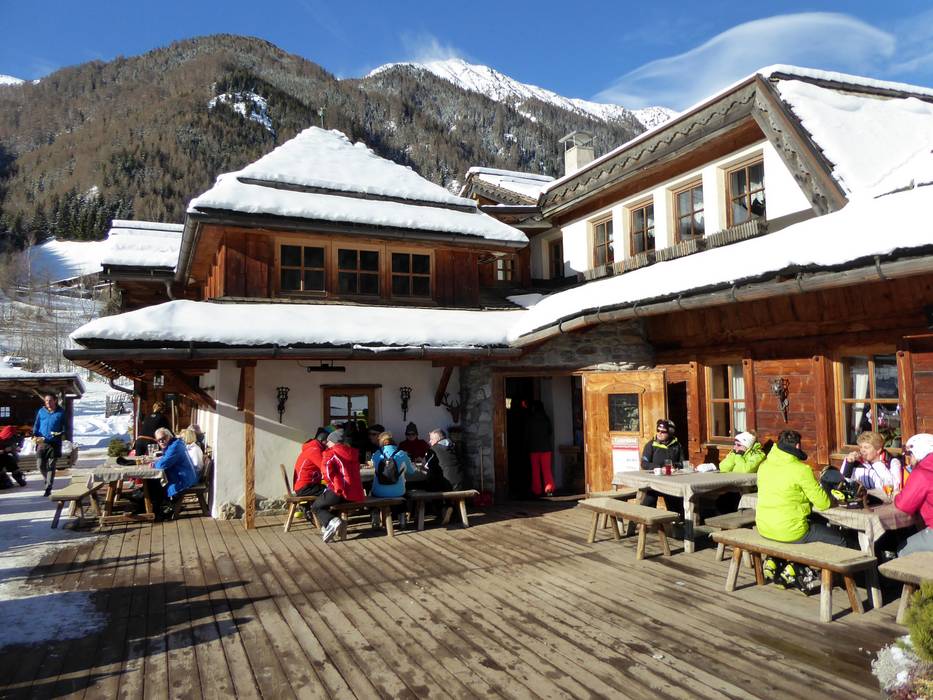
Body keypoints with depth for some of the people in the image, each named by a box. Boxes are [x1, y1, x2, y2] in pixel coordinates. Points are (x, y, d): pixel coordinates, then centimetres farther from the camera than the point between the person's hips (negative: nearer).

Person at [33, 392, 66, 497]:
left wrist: (59, 434, -14)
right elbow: (36, 425, 12)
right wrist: (35, 435, -5)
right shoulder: (41, 411, 7)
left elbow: (64, 428, 4)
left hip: (54, 444, -2)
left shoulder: (61, 412, 1)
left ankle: (48, 489, 4)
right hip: (42, 442, 3)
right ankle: (48, 480, 31)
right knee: (41, 465, 3)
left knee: (51, 466, -1)